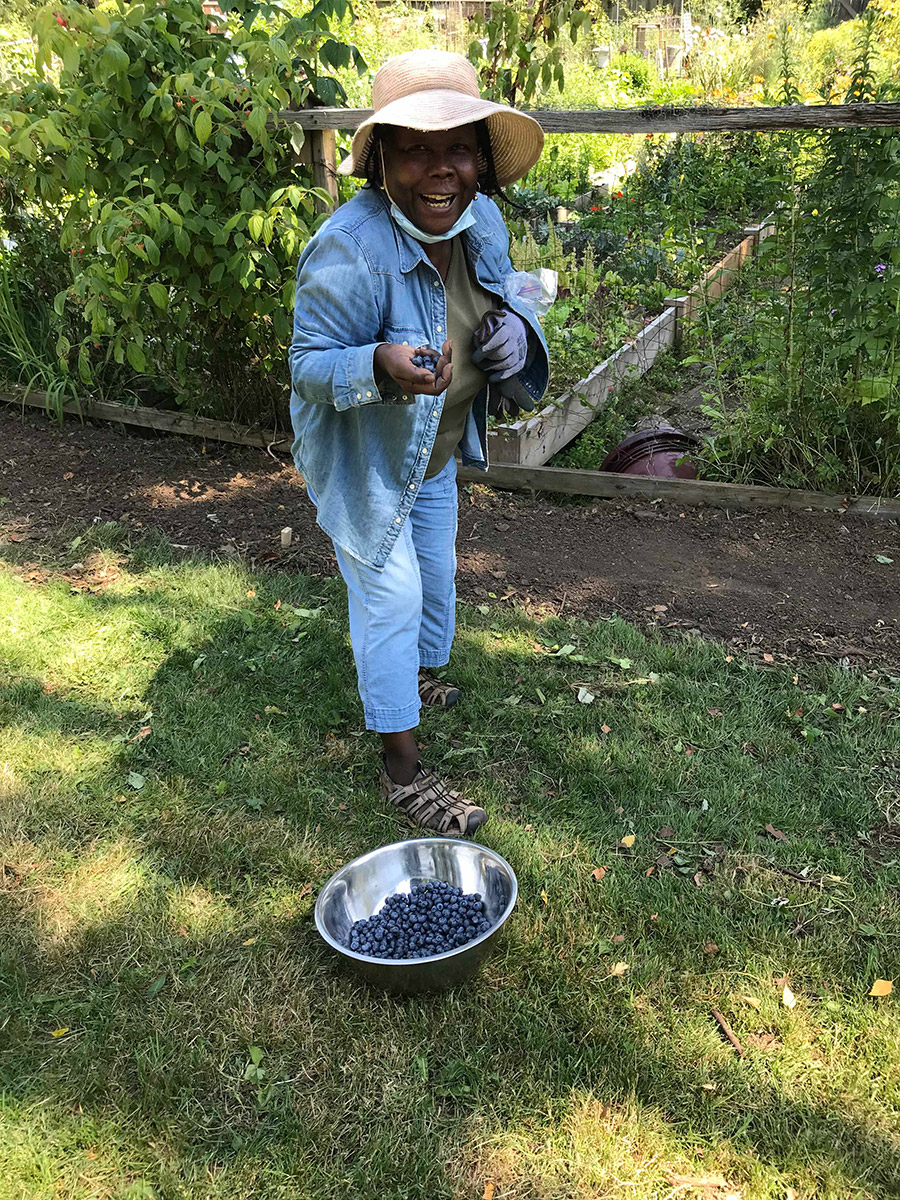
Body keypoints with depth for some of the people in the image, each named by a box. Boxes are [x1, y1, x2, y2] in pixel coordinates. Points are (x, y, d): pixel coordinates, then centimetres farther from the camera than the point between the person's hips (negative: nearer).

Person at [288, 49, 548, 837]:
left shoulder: (481, 220, -10)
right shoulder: (350, 248, -33)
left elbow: (505, 299, 6)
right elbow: (310, 366, -27)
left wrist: (513, 328, -19)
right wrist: (382, 367, -48)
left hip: (434, 452, 7)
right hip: (362, 457, -7)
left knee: (437, 573, 24)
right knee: (390, 599, -1)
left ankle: (422, 681, 53)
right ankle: (403, 771, 14)